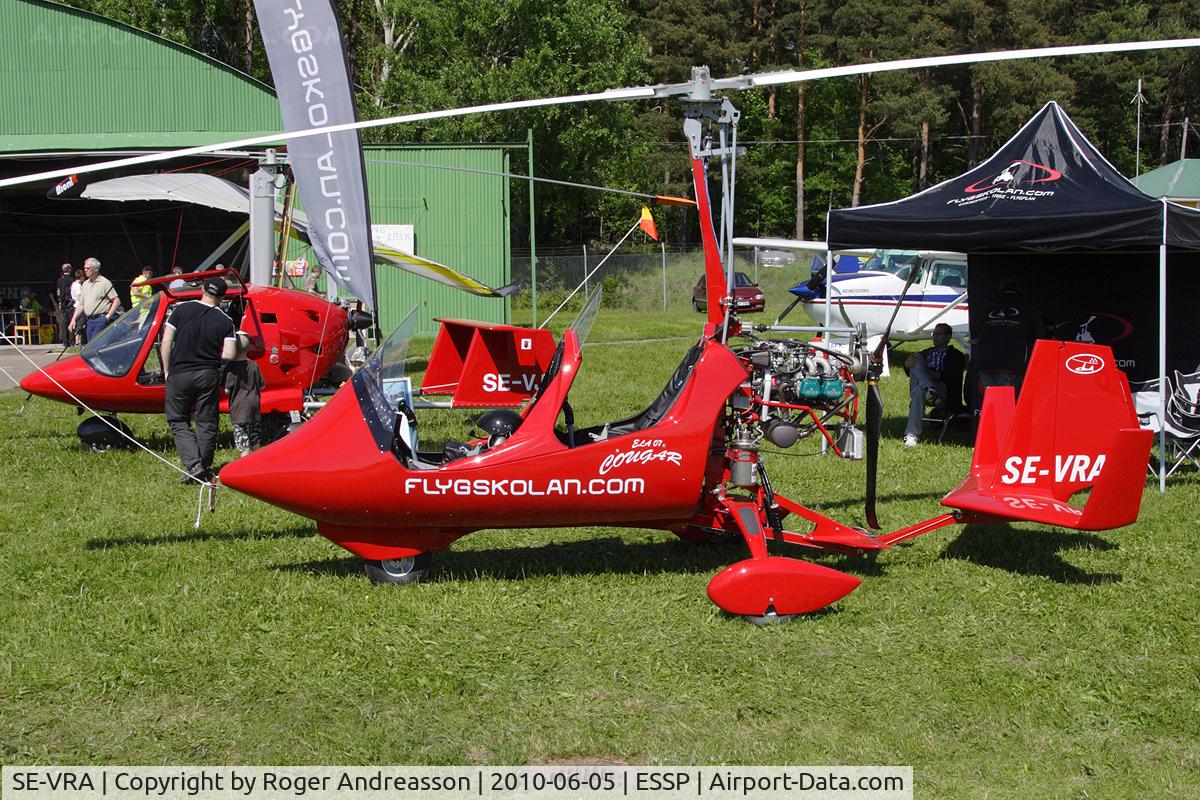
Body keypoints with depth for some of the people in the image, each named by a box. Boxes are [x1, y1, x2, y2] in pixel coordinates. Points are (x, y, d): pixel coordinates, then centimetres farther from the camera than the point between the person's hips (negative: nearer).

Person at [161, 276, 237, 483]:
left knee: (178, 422, 9)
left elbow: (166, 342, -5)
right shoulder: (225, 321, -1)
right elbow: (229, 355, -7)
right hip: (208, 375, 1)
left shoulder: (181, 310, -3)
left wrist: (167, 371, 6)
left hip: (179, 373, -1)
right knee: (207, 423, 11)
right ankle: (205, 469, 14)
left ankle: (193, 465, -7)